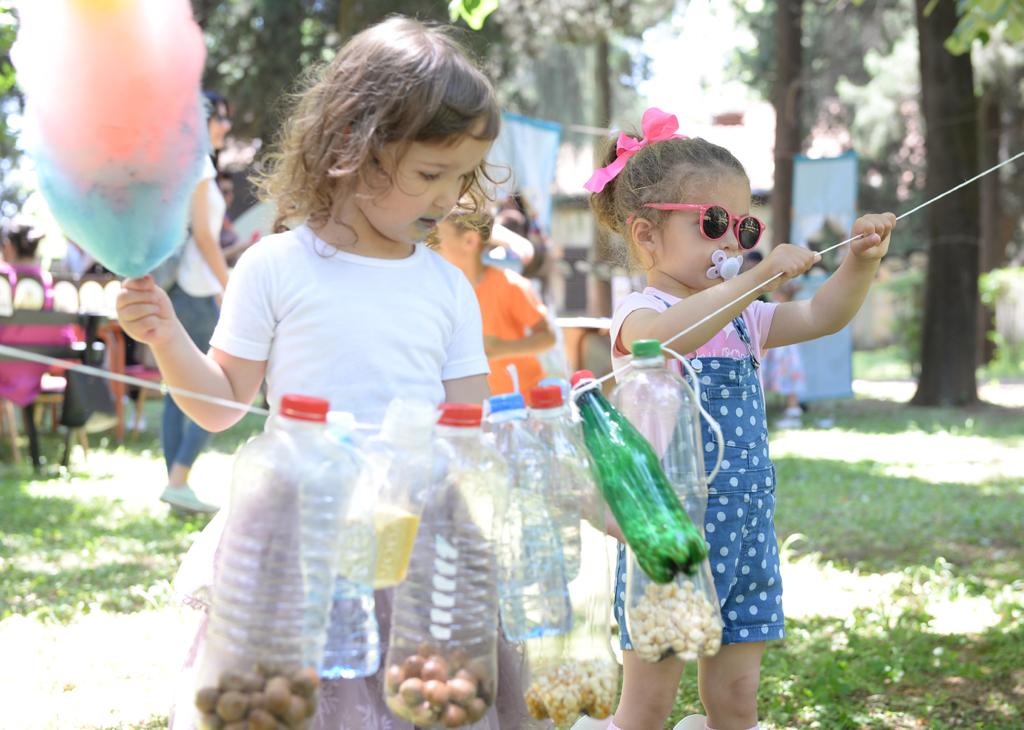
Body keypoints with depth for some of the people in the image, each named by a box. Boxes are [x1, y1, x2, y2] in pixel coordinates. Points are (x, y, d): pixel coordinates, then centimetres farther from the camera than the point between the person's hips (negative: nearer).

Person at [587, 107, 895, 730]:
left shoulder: (744, 317, 14)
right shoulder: (641, 313, -11)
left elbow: (822, 317, 12)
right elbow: (664, 337, -34)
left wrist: (861, 263, -7)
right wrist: (760, 277, -42)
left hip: (745, 531, 7)